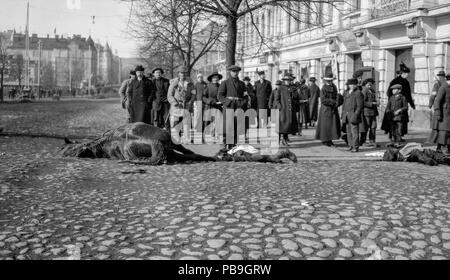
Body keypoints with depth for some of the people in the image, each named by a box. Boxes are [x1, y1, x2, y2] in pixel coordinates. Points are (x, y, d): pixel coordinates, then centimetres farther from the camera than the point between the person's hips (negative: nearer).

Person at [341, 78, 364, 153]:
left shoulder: (358, 93, -6)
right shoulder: (347, 93, 18)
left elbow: (360, 106, -11)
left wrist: (356, 115, -17)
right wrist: (343, 115, 16)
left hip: (354, 116, -7)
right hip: (347, 116, 7)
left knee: (354, 132, -7)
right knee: (349, 132, 10)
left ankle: (355, 147, -3)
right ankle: (350, 146, 18)